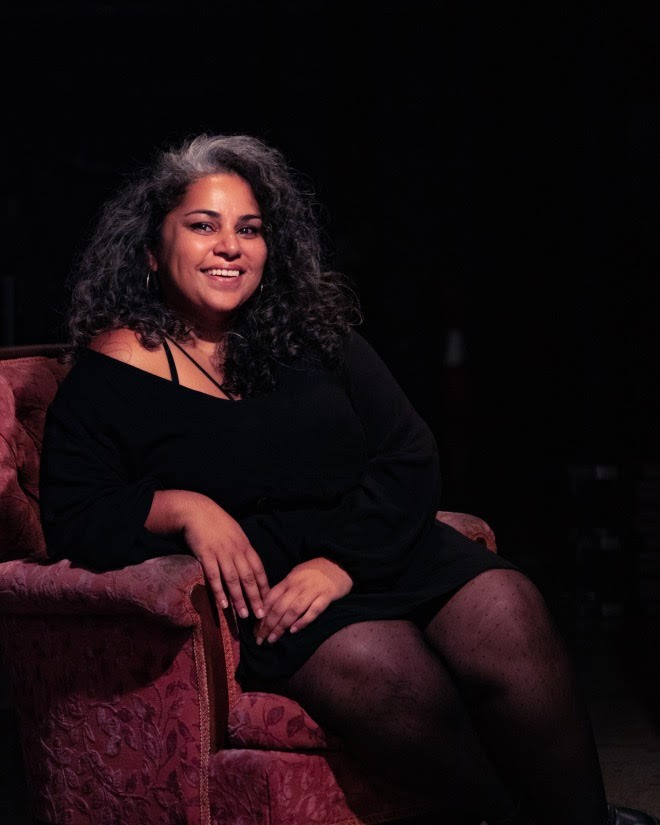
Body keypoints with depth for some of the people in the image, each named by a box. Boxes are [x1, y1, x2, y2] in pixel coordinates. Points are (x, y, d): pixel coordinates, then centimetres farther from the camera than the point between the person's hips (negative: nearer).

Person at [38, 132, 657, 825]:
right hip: (255, 587, -3)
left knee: (506, 610, -28)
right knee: (386, 671, -35)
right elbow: (72, 520, 1)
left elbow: (409, 457, 5)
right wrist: (178, 506, -18)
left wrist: (342, 562, -12)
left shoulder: (311, 329, 12)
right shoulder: (113, 369, 4)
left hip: (377, 549, 4)